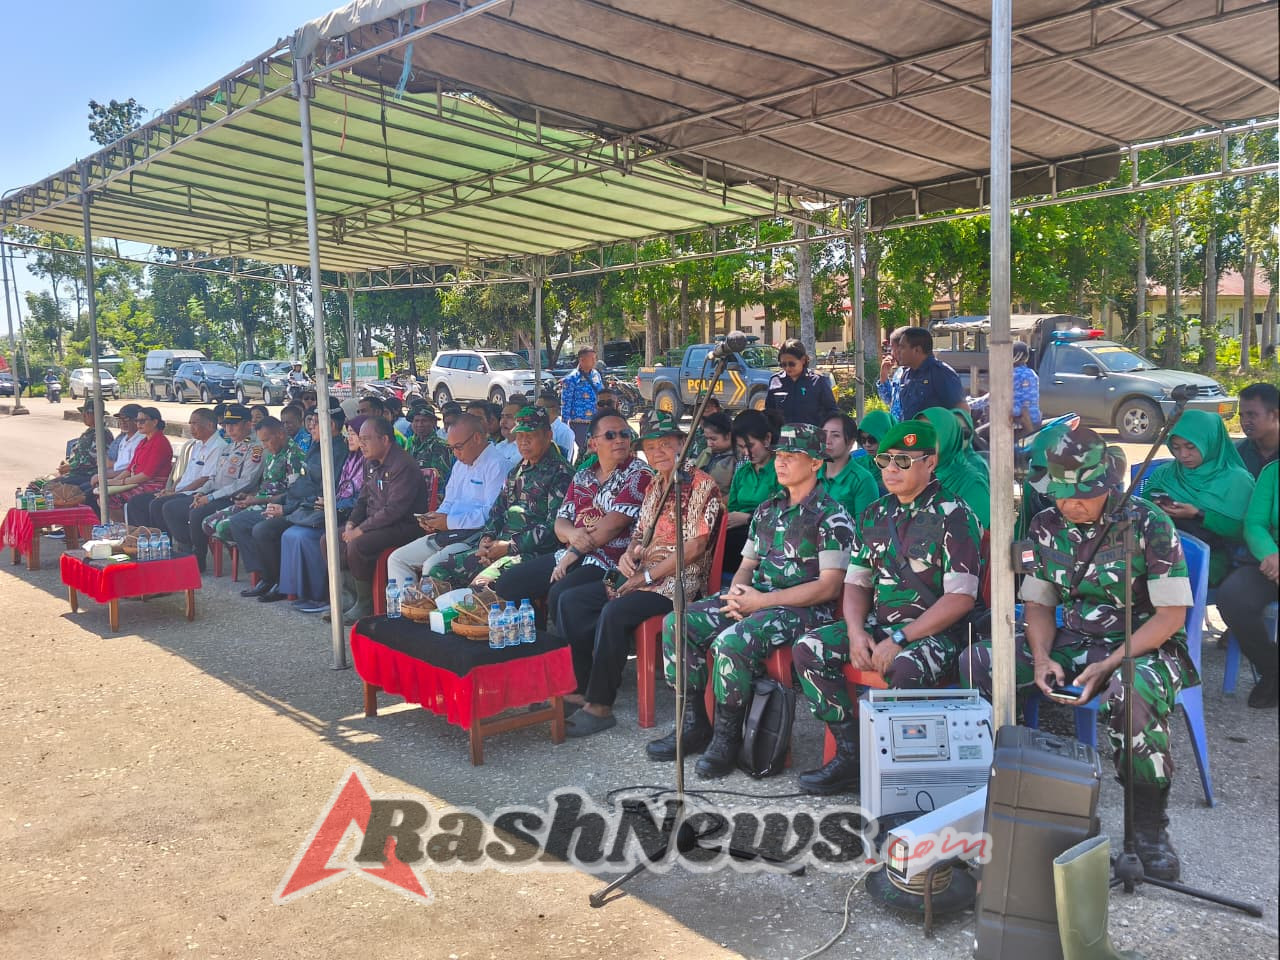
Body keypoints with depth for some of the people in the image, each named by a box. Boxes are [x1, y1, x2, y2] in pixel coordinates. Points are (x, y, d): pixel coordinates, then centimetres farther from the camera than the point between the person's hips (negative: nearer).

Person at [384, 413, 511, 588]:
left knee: (432, 565, -30)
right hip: (449, 534, 10)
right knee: (397, 559, 3)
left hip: (476, 535, -10)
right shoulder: (460, 464, 20)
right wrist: (435, 517, 5)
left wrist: (450, 522, -17)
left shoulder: (496, 465, -11)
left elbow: (491, 513, -20)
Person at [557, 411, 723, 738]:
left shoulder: (702, 485, -8)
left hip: (678, 581, -9)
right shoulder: (654, 488, 18)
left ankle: (601, 705, -21)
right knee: (570, 601, -3)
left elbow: (695, 547, -16)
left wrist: (645, 576, -15)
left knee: (614, 612, -32)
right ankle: (581, 688, -1)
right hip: (641, 576, 9)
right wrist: (628, 555, -1)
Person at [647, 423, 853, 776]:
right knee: (677, 623, -11)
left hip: (803, 609, -7)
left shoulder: (831, 516, -5)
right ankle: (693, 723, -2)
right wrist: (737, 592, -4)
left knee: (730, 642, -33)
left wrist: (763, 600, -16)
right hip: (755, 599, 8)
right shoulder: (767, 509, 18)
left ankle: (728, 737, -12)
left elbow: (829, 586, -13)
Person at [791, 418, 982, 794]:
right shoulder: (874, 515, 12)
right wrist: (856, 632, -7)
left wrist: (899, 639, -19)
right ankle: (851, 753, -5)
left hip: (935, 632, -7)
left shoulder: (952, 516, -8)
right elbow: (856, 582, 14)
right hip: (878, 624, 7)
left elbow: (961, 597, -15)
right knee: (808, 649, -12)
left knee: (905, 671, -38)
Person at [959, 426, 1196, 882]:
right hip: (1073, 643, 5)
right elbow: (1038, 604, 8)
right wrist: (1041, 659, -11)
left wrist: (1109, 665, -22)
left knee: (1131, 689, -41)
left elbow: (1171, 614, -13)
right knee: (977, 662, -14)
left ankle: (1148, 826, -20)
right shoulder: (1046, 526, 2)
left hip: (1142, 647, -5)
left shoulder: (1148, 525, -12)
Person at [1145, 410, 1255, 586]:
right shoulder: (1164, 473, 13)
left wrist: (1198, 516, -18)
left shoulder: (1237, 480, -1)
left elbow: (1241, 531, -7)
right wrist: (1155, 506, -8)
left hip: (1212, 555, -4)